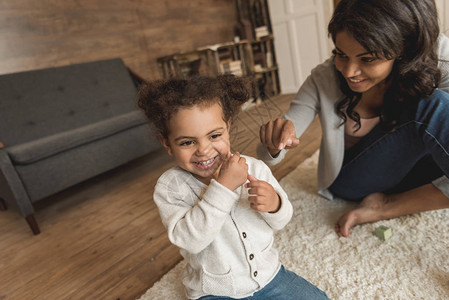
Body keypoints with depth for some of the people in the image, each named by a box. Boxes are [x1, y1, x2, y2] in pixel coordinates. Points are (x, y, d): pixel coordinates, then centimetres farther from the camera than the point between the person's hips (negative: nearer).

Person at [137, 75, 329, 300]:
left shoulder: (255, 168, -11)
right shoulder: (169, 187, -17)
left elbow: (281, 221, -2)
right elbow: (190, 239, -30)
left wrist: (274, 204, -26)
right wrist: (223, 187, -36)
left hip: (268, 275, 2)